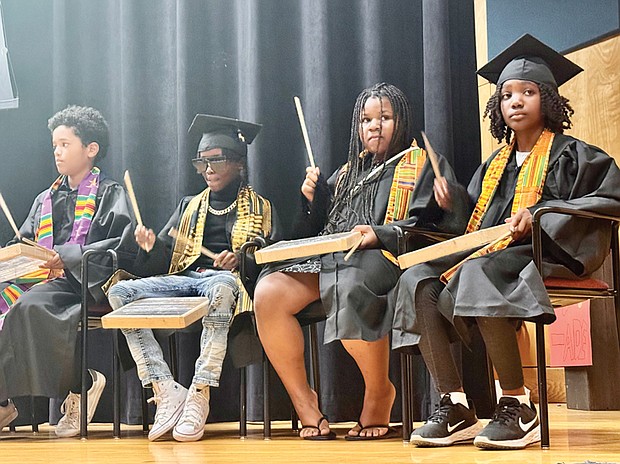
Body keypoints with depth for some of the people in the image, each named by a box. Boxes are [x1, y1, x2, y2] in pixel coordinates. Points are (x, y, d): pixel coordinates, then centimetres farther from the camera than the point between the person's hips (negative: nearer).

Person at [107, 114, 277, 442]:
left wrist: (241, 259, -14)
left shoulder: (259, 208, 19)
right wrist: (152, 247, -4)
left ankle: (199, 395, -42)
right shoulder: (190, 207, 27)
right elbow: (164, 261, 19)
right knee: (120, 293, -22)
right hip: (184, 279, 5)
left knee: (221, 288, -43)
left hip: (225, 278, -4)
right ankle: (166, 391, -28)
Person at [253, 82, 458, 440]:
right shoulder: (350, 172, 29)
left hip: (382, 261, -5)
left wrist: (382, 235, -18)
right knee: (269, 292, -24)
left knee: (347, 291, -40)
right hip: (329, 258, 5)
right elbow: (317, 229, 26)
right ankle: (303, 398, -15)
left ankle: (380, 392, -15)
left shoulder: (421, 165, 13)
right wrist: (313, 200, 7)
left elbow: (426, 224, -3)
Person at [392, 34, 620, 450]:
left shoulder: (570, 154, 4)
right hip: (488, 253, 7)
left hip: (544, 255, -7)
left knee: (477, 275, -38)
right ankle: (456, 408, -22)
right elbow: (477, 219, 27)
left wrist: (538, 215, -17)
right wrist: (454, 198, 5)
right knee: (418, 281, -16)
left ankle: (518, 407, -31)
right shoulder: (497, 163, 24)